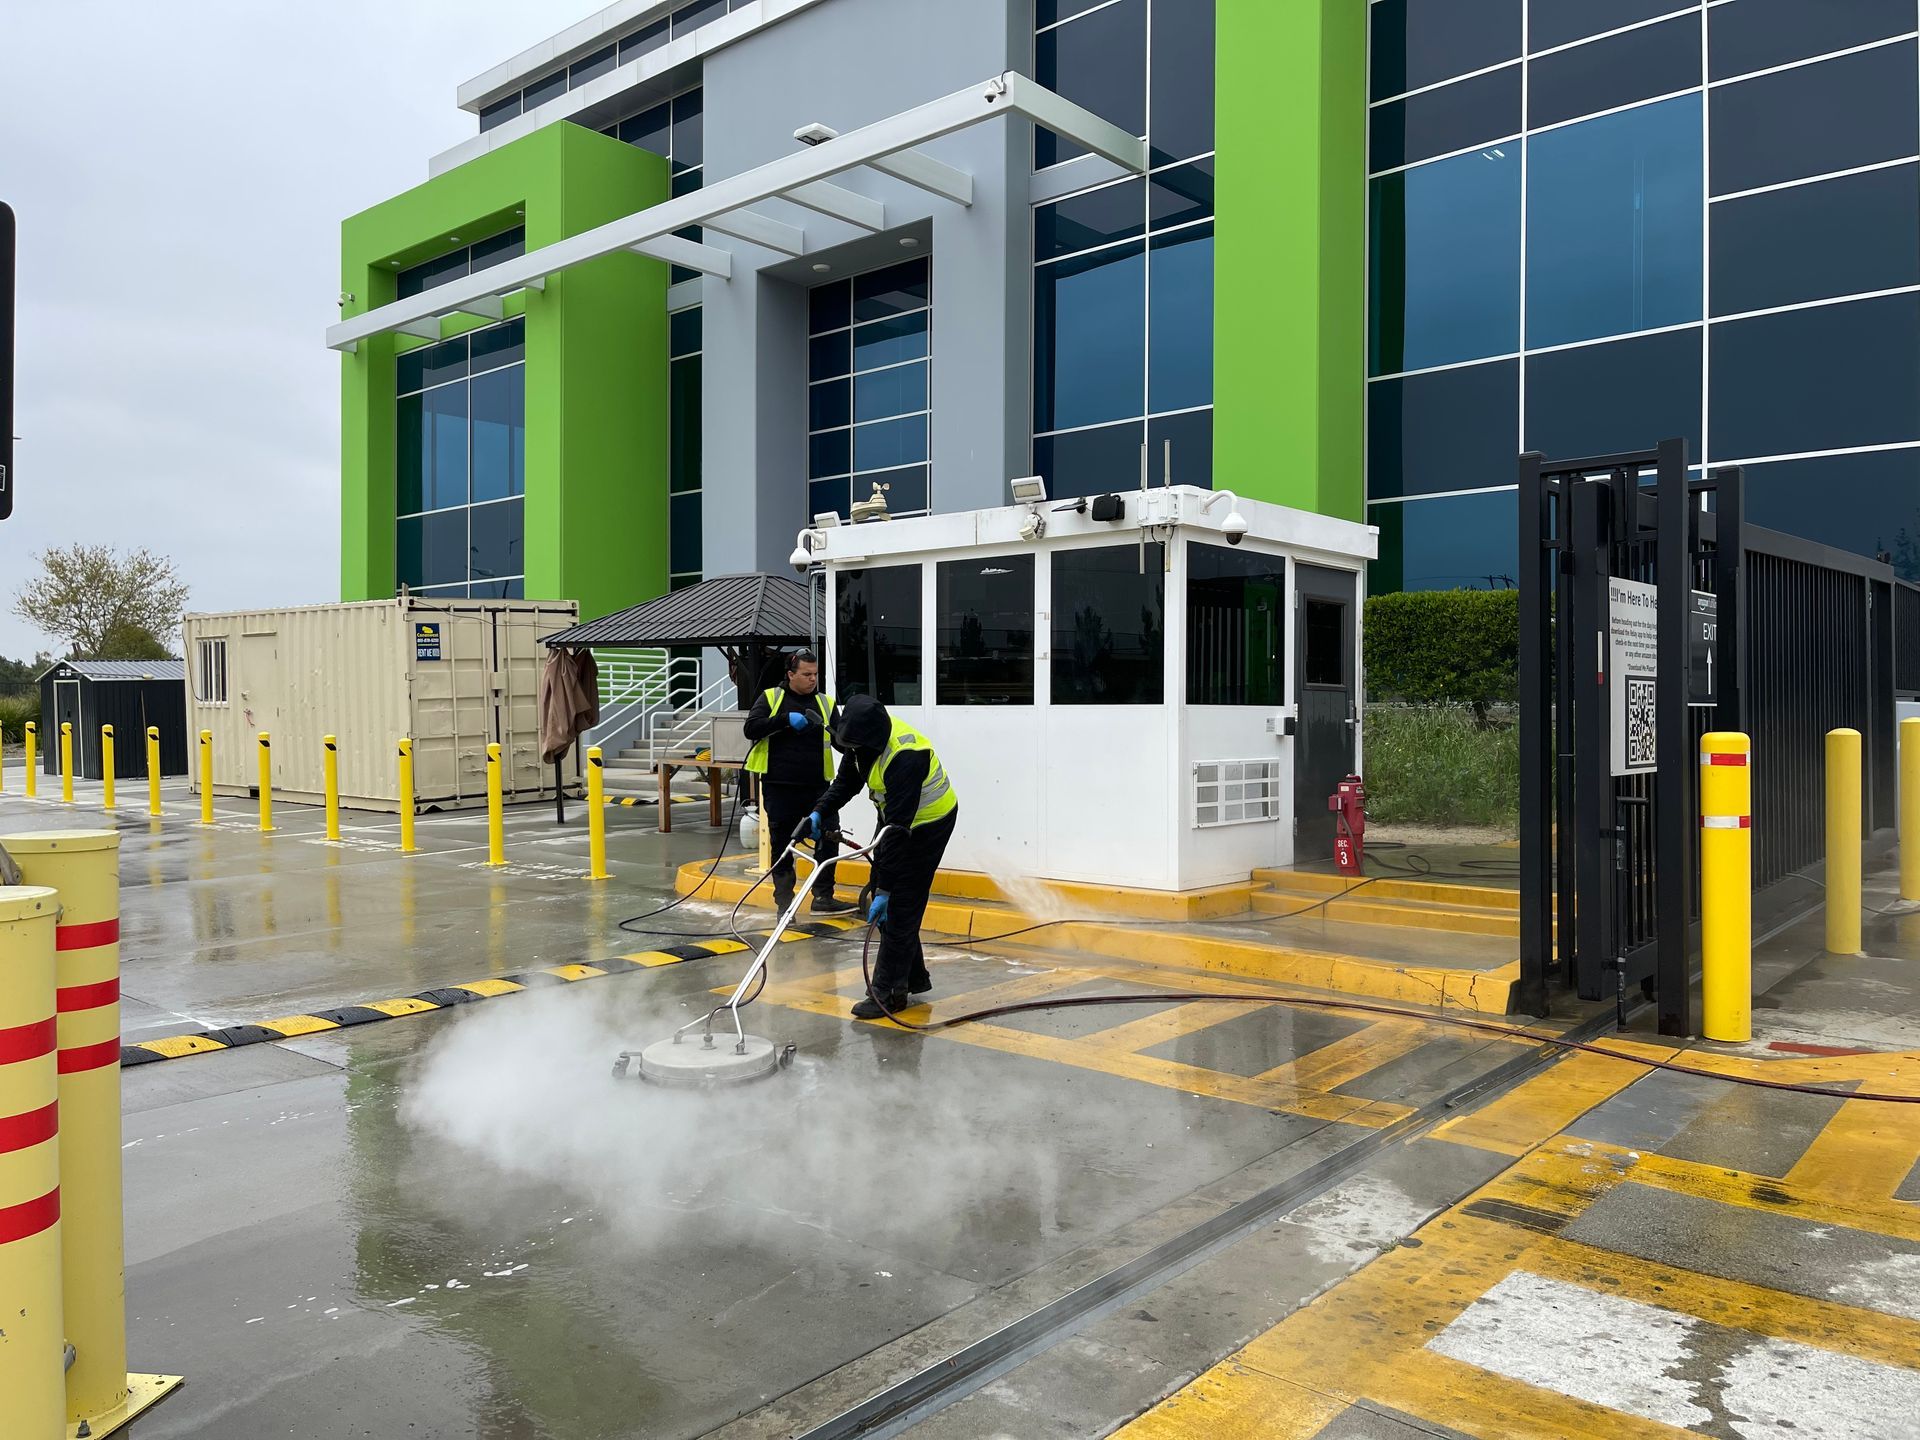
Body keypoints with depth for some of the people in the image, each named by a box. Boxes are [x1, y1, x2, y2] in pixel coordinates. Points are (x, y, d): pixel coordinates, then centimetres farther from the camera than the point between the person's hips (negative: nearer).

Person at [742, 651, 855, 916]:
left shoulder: (825, 703, 9)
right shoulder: (771, 698, 3)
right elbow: (751, 728, -8)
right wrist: (785, 720, -18)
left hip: (815, 786, 2)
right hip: (779, 787, -2)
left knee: (828, 840, -2)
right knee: (782, 848, 7)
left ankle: (823, 898, 9)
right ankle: (784, 904, 17)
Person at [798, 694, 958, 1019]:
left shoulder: (904, 757, -37)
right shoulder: (864, 738, -11)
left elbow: (897, 829, -36)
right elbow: (846, 781, 5)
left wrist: (885, 888, -33)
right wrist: (819, 812, -11)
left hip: (927, 823, -9)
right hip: (895, 814, 9)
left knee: (898, 906, -9)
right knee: (877, 896, 11)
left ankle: (887, 992, -1)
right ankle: (913, 976, 23)